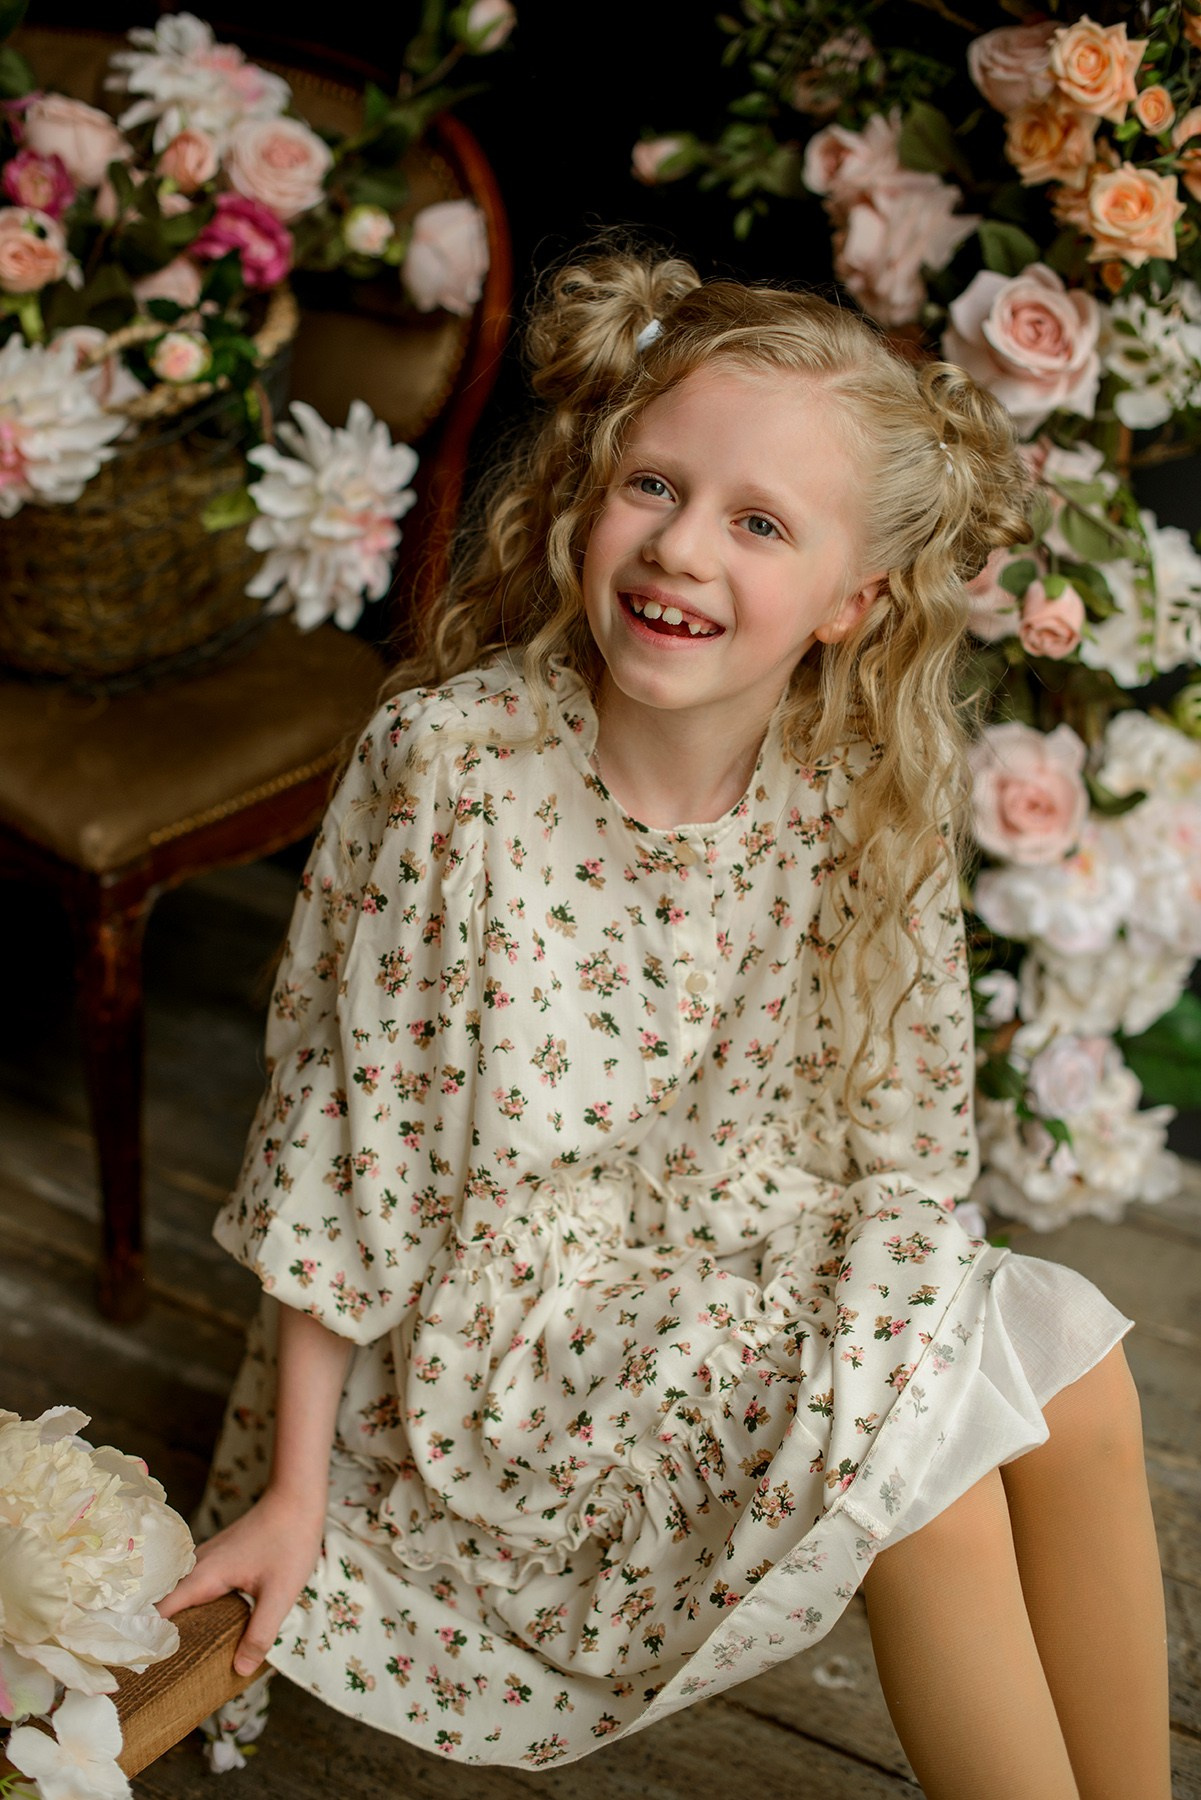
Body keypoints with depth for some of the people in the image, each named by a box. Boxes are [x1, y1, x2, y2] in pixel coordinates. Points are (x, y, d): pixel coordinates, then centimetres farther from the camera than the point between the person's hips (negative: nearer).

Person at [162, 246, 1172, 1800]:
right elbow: (341, 1143, -14)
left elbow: (904, 1145, 1)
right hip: (510, 1327, -5)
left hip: (762, 1270, 5)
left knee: (1074, 1358, -8)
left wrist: (865, 1355, -16)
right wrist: (295, 1489, -9)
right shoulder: (448, 766, -21)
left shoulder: (866, 800, -9)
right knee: (928, 1439, -19)